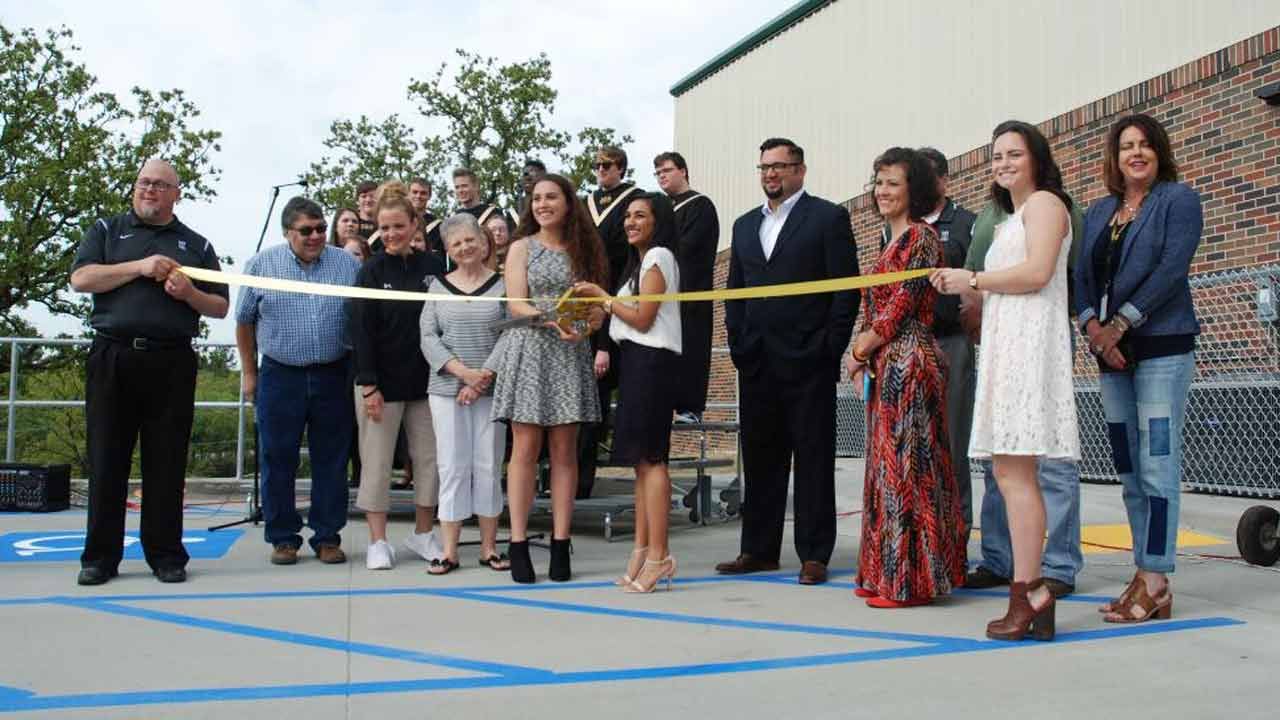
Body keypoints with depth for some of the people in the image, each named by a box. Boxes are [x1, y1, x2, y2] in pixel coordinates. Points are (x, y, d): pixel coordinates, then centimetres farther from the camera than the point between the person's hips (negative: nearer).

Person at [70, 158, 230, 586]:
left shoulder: (196, 245, 16)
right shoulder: (107, 231, 14)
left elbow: (220, 308, 13)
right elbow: (80, 279, -2)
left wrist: (189, 293, -7)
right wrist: (140, 268, -10)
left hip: (172, 362, 0)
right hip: (112, 357, 0)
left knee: (167, 463, 2)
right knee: (107, 460, 2)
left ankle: (166, 555, 8)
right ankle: (100, 556, 9)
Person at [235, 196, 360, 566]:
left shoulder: (347, 264, 2)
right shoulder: (261, 265, 0)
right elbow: (244, 322, 8)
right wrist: (249, 373, 7)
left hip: (334, 376, 1)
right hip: (280, 376, -1)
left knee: (331, 461, 6)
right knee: (278, 461, 4)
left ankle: (328, 536, 16)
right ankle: (283, 537, 16)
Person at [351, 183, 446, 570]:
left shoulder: (432, 267, 4)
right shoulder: (371, 271, -3)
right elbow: (362, 331, -6)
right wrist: (369, 386, -13)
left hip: (426, 380, 3)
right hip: (382, 381, -3)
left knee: (429, 458, 7)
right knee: (377, 461, 1)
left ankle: (422, 534, 22)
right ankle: (378, 542, 10)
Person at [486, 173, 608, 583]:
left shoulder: (583, 249, 14)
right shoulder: (522, 248, 8)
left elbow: (596, 306, 10)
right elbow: (516, 305, -3)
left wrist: (585, 328, -13)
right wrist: (555, 320, -20)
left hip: (571, 355, 2)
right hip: (528, 351, -2)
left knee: (564, 451, 1)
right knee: (525, 449, -4)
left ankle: (560, 544, 3)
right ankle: (519, 544, -1)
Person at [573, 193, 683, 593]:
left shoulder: (658, 256, -4)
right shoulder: (642, 260, 25)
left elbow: (642, 319, -11)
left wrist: (601, 295, -4)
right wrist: (602, 304, 13)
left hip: (651, 361, -10)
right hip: (637, 361, 10)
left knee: (649, 457, -13)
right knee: (642, 458, 7)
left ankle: (658, 556, -14)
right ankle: (643, 550, 9)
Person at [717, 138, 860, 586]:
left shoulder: (828, 217, 0)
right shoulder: (745, 225, 18)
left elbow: (846, 288, -5)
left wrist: (831, 349, -10)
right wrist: (738, 345, 8)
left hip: (808, 362, -5)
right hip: (757, 363, 5)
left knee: (813, 459, 0)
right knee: (760, 459, 9)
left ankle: (814, 555, 7)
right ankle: (758, 550, 18)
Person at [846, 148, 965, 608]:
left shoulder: (920, 237, -9)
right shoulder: (894, 241, 19)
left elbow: (902, 304, -14)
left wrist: (861, 349, -5)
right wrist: (865, 357, 9)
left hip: (908, 360, -10)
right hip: (885, 364, 10)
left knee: (905, 464, -6)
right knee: (887, 462, 10)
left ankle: (910, 578, 0)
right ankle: (885, 575, 17)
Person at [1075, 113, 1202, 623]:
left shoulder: (1178, 200, 1)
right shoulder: (1098, 212, 17)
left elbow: (1171, 269, -11)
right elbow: (1083, 276, 10)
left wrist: (1119, 324, -15)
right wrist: (1092, 326, -8)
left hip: (1162, 347, -6)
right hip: (1111, 353, 6)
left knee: (1157, 466, -9)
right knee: (1129, 470, 7)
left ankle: (1155, 584, -6)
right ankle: (1145, 577, 14)